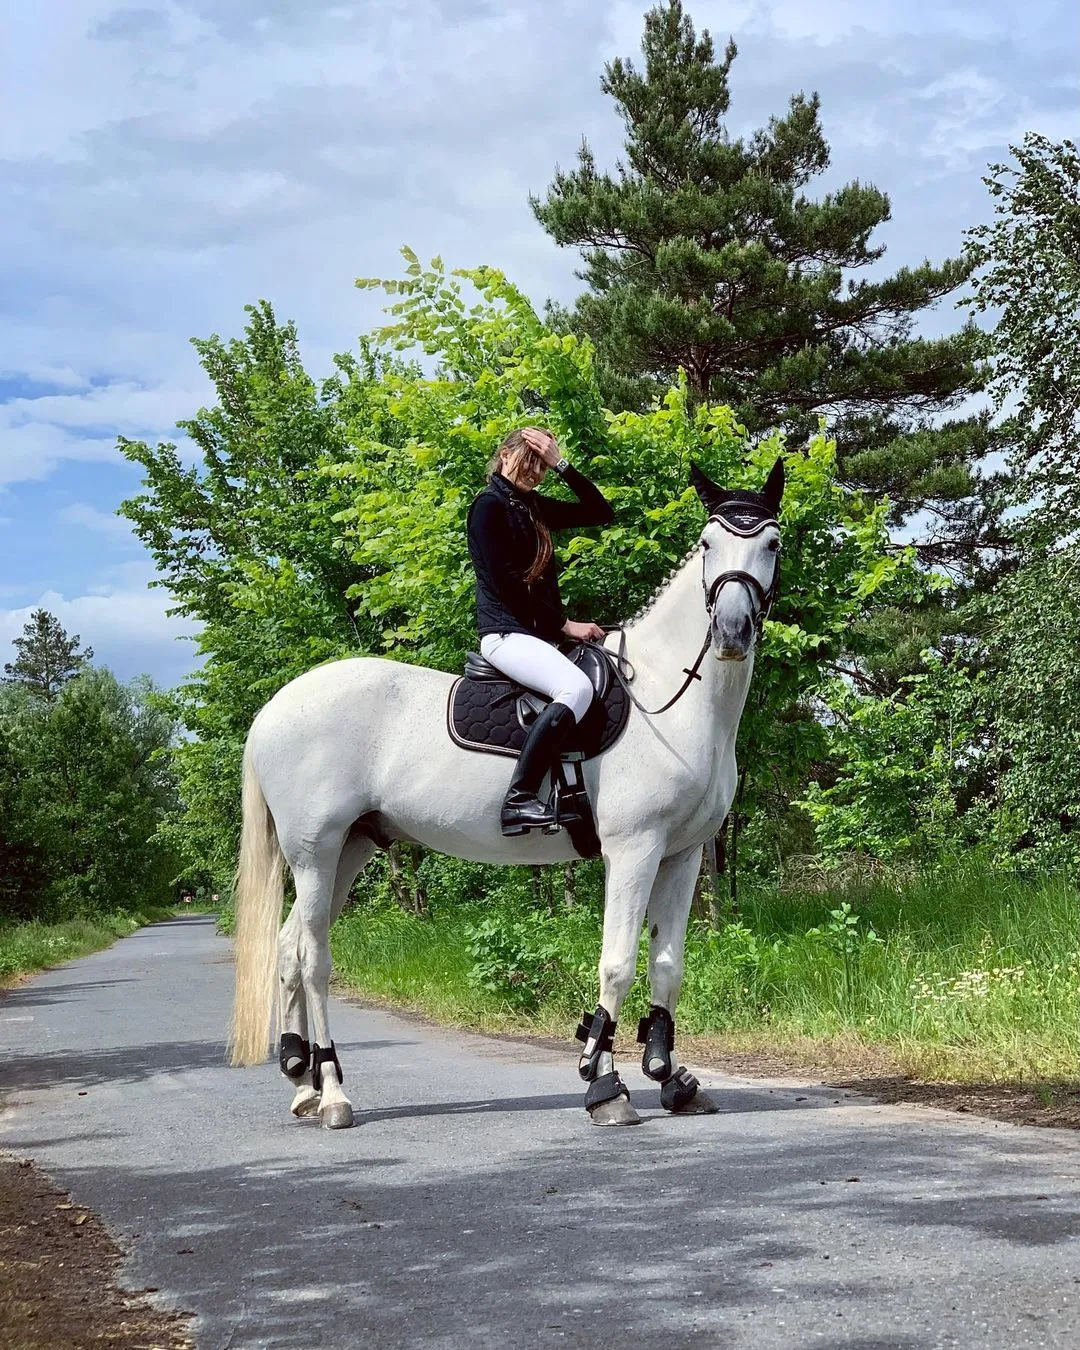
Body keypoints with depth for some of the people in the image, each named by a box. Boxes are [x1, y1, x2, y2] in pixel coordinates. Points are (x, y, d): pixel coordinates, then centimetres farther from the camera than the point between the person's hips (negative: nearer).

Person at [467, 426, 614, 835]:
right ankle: (519, 800, -37)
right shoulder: (489, 505, -4)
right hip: (505, 632, -9)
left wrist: (562, 465, 6)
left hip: (540, 633, 9)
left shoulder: (535, 507, 19)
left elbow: (602, 513, 16)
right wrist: (564, 624, -13)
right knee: (577, 687, -32)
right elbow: (503, 583, -13)